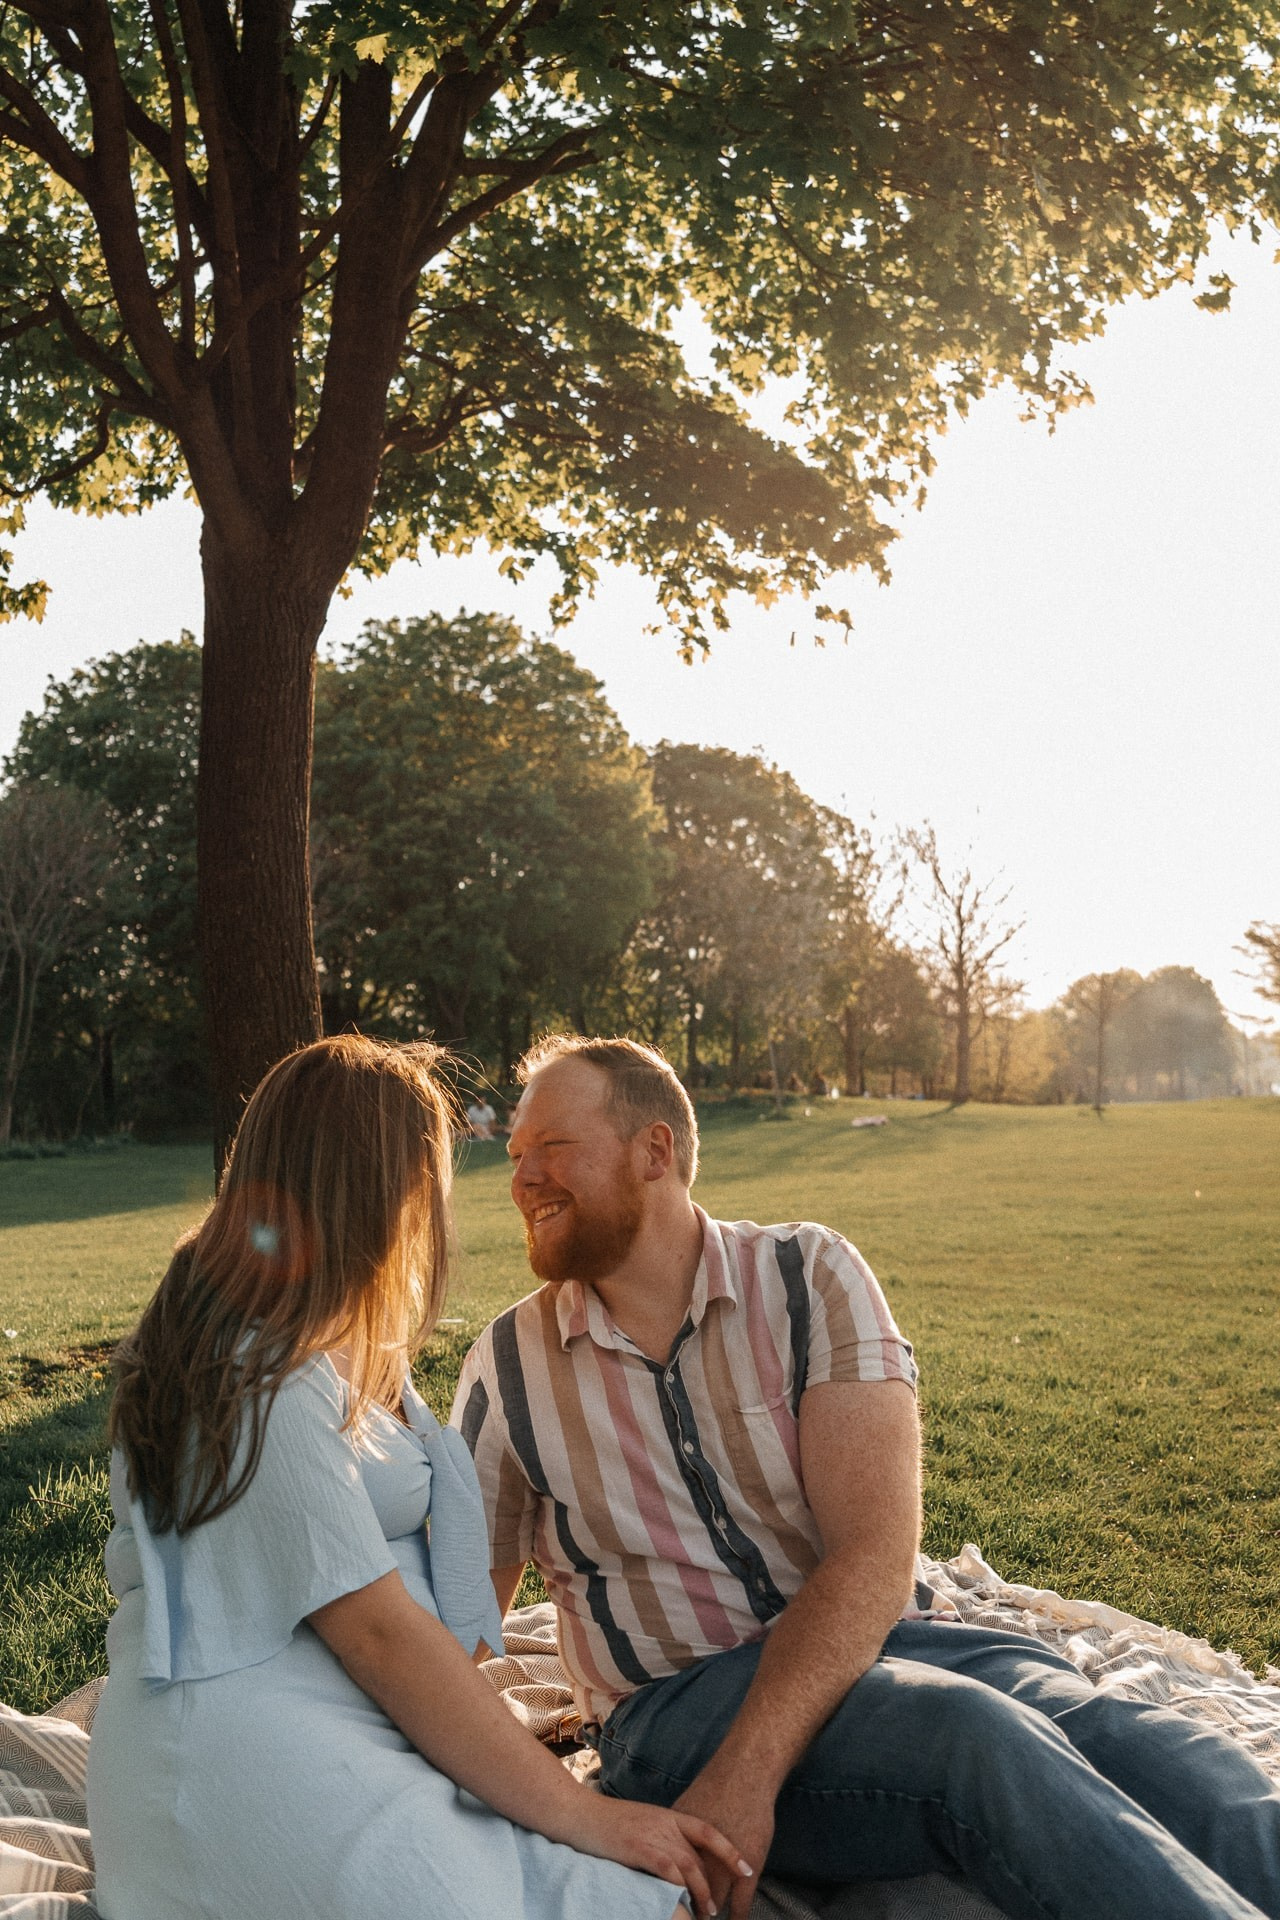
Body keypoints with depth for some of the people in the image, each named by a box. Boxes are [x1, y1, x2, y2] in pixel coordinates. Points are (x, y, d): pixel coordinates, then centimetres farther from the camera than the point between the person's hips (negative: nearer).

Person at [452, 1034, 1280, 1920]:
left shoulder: (807, 1275, -2)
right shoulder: (506, 1370, 4)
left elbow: (876, 1552, -13)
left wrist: (744, 1773, -25)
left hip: (876, 1642, 1)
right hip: (675, 1702, -1)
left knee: (1175, 1763, -28)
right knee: (979, 1736, -33)